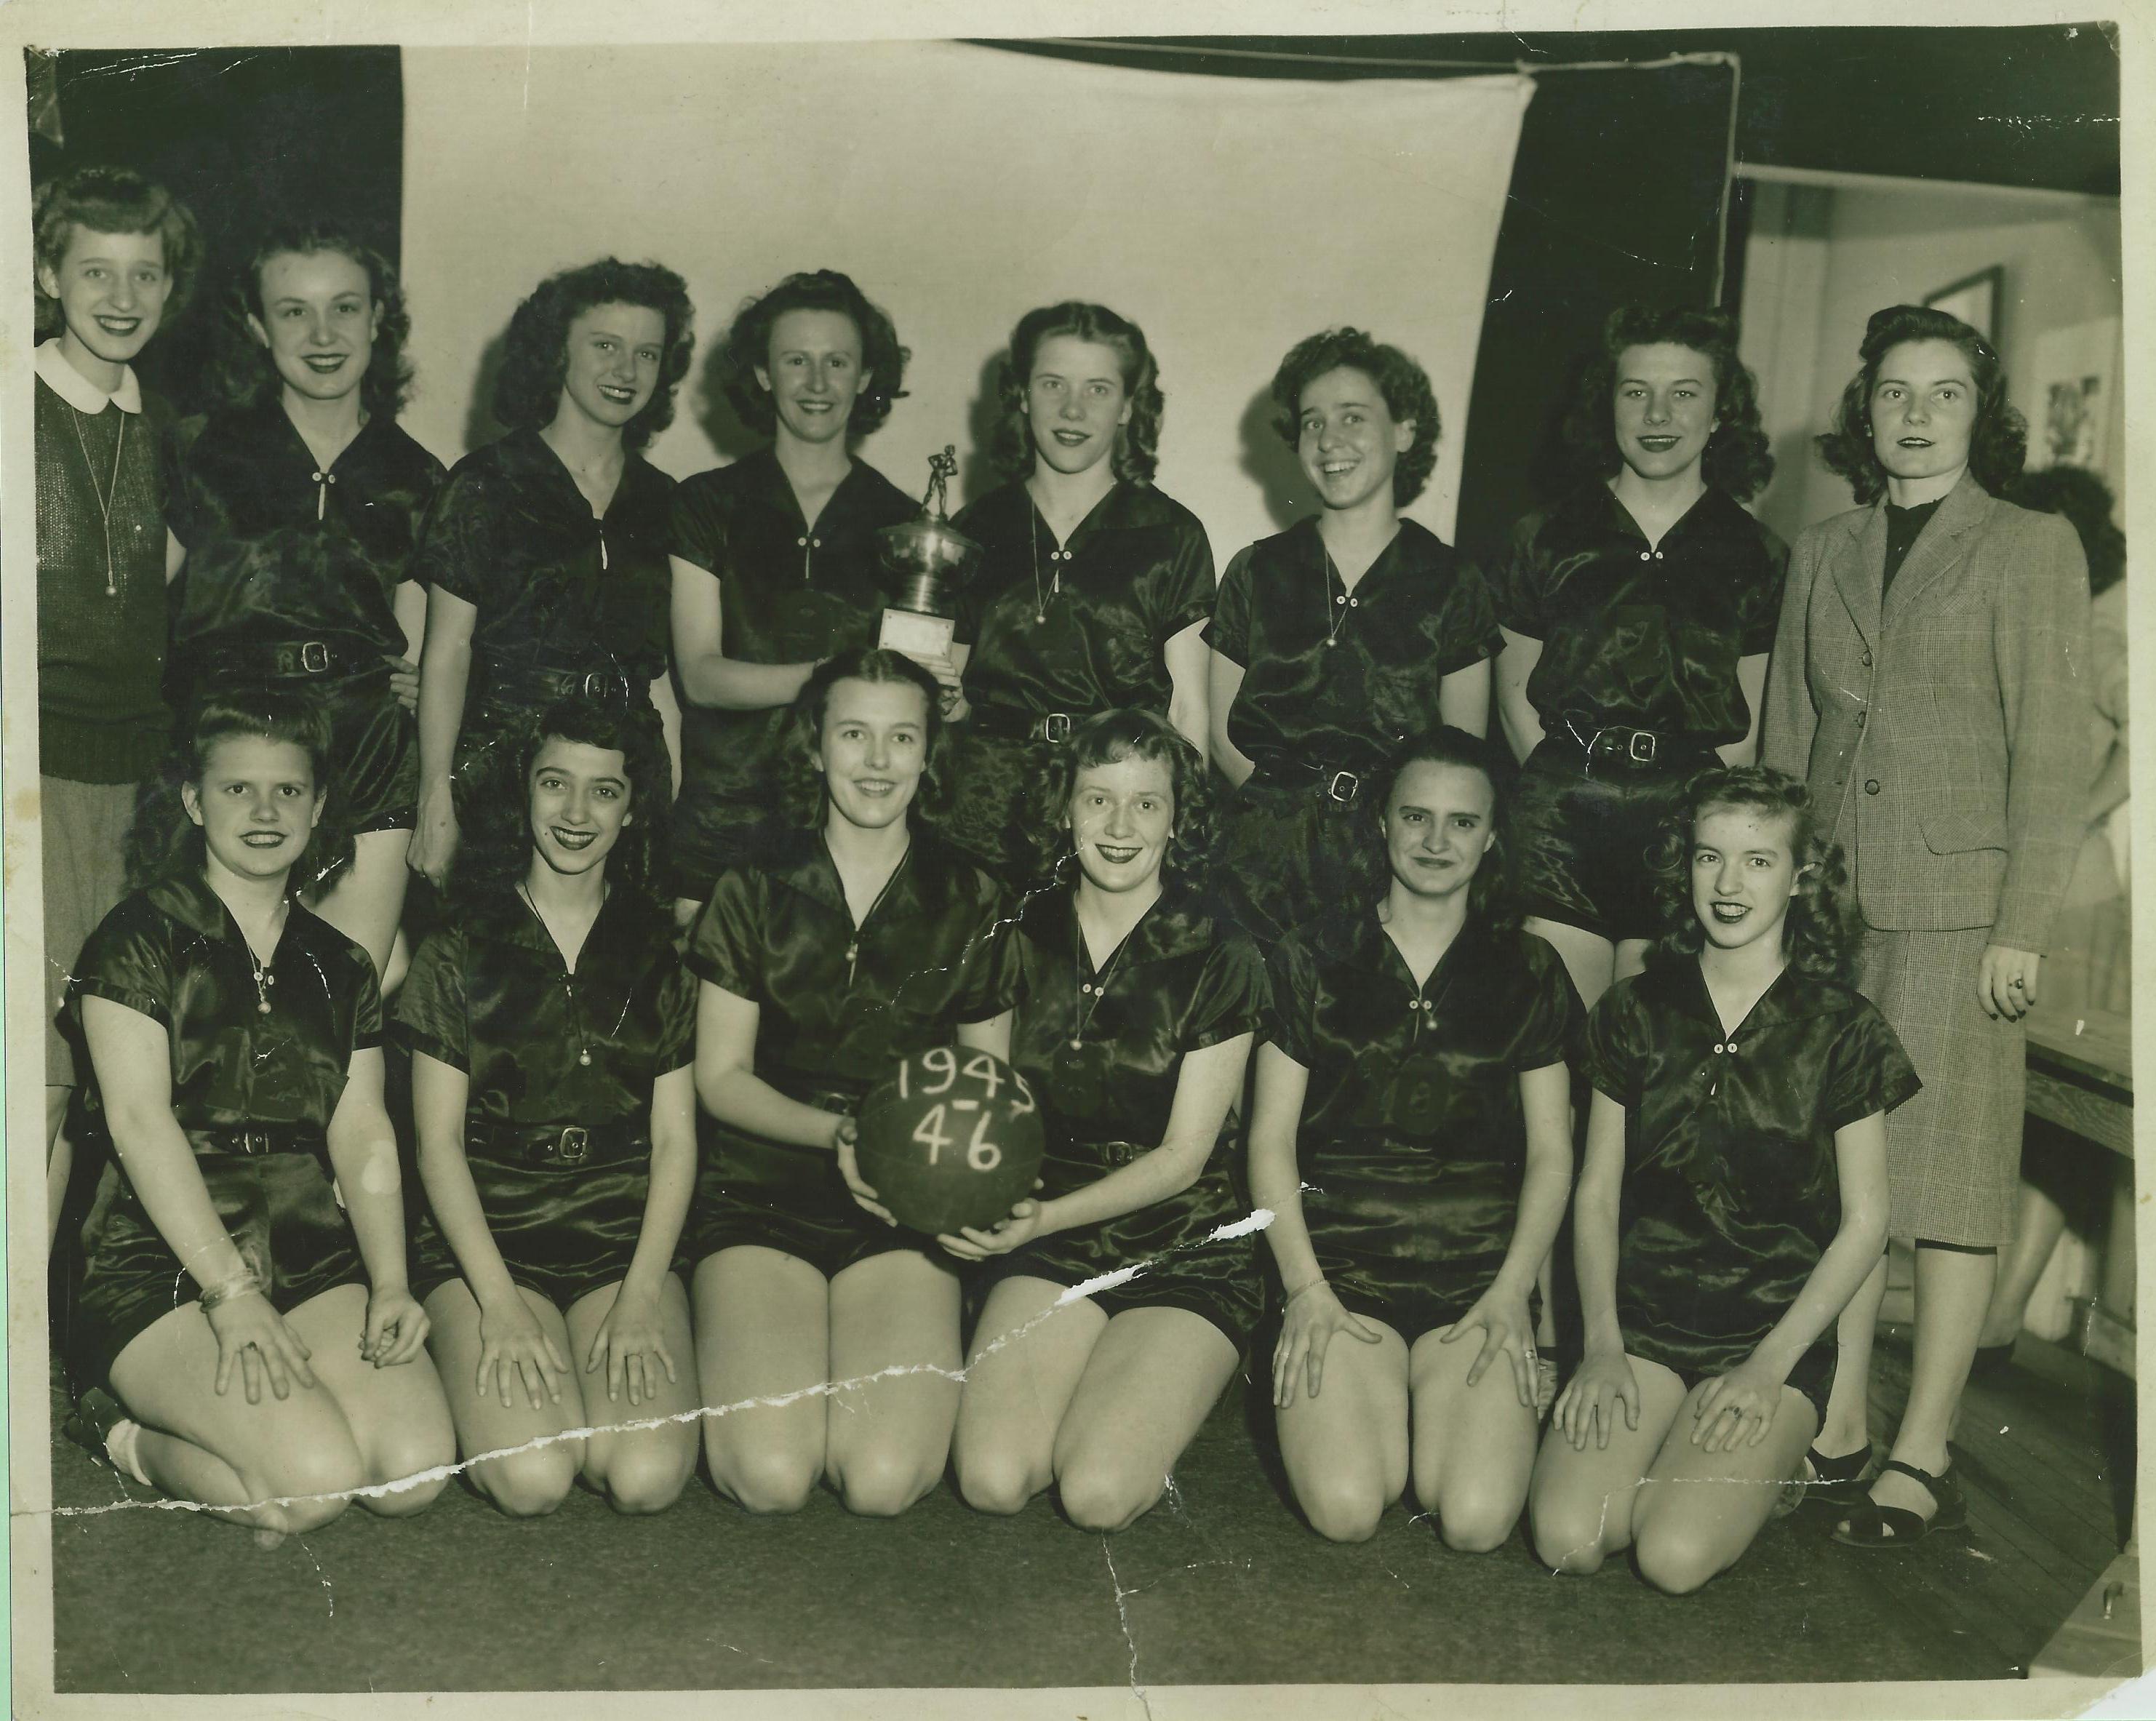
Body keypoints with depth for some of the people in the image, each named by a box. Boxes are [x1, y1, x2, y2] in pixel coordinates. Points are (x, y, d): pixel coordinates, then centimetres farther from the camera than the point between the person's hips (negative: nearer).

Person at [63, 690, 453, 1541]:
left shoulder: (339, 965, 16)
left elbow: (362, 1132, 8)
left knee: (416, 1468, -19)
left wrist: (390, 1285, -8)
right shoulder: (139, 938, -1)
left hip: (316, 1262, 5)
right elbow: (139, 1121, -10)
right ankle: (131, 1435, 4)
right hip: (161, 1269, -5)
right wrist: (231, 1293, -19)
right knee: (311, 1484, -25)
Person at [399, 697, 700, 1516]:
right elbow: (438, 1140, 0)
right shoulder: (458, 953, 3)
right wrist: (499, 1303, -12)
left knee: (648, 1476, -23)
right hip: (487, 1238, -1)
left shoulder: (661, 954, 8)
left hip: (627, 1240, 1)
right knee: (531, 1478, -24)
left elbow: (675, 1140, 5)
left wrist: (641, 1297, -8)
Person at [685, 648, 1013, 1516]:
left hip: (904, 1214, 1)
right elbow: (720, 1076, 2)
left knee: (884, 1482, -20)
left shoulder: (968, 906, 5)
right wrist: (835, 1132, -16)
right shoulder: (753, 893, 3)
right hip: (760, 1197, 0)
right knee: (771, 1476, -19)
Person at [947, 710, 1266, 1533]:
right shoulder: (1025, 940, 4)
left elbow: (1182, 1156, -10)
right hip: (1049, 1239, 3)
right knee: (992, 1481, -18)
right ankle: (1093, 1375, 12)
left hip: (1186, 1252, -3)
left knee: (1098, 1494, -20)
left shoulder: (1220, 961, -8)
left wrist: (1047, 1215, -22)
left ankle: (1159, 1390, 12)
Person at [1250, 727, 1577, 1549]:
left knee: (1476, 1520, -18)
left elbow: (1551, 1152, 8)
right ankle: (1377, 1396, 12)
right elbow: (1271, 1136, 4)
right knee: (1346, 1508, -20)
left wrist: (1511, 1293, -4)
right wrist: (1304, 1286, -7)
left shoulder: (1528, 972, 8)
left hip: (1480, 1275, 1)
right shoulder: (1315, 957, 5)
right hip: (1340, 1269, -1)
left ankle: (1433, 1398, 14)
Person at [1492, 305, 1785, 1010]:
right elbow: (1515, 693, 10)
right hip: (1562, 825, 0)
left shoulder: (1759, 559, 10)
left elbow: (1748, 727, 9)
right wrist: (1566, 787, -1)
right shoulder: (1544, 539, 10)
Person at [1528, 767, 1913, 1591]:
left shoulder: (1840, 1030, -3)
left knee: (1675, 1555, -23)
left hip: (1777, 1330, -2)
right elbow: (1597, 1192, 7)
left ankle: (1765, 1465, 10)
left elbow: (1864, 1222, -1)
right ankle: (1674, 1450, 12)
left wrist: (1770, 1366, -9)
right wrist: (1602, 1344, -5)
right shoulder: (1635, 1012, 4)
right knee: (1568, 1539, -20)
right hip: (1644, 1316, 2)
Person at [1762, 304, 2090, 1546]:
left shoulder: (2033, 547, 2)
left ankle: (1923, 1457, 3)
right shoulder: (1824, 554, 15)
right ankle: (1838, 1421, 14)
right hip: (1829, 900, 4)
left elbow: (2054, 753, -3)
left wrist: (2023, 928, -10)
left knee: (1948, 1170, -2)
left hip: (1957, 905, -4)